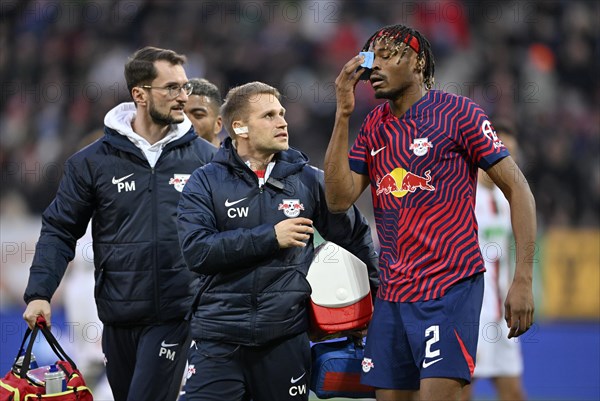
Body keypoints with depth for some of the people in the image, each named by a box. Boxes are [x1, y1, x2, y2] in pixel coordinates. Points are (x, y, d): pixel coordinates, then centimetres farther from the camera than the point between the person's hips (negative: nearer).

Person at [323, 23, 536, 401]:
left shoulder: (459, 113, -5)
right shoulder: (374, 126, 13)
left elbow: (518, 191, -5)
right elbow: (339, 199, 3)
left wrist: (523, 280, -12)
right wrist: (343, 114, -2)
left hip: (451, 286, -6)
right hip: (392, 293, 6)